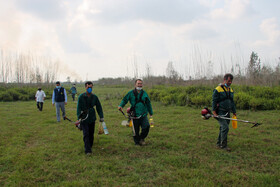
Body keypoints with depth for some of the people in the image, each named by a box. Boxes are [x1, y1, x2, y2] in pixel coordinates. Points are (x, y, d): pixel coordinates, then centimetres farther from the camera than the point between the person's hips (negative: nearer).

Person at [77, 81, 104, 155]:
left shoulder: (94, 97, 3)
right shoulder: (81, 97, -5)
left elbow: (99, 107, 11)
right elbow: (78, 108, -7)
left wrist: (101, 116, 6)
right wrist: (79, 118, -15)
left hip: (92, 118, 3)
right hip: (84, 119, -3)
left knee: (91, 134, 9)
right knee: (86, 134, -10)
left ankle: (90, 146, 27)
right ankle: (87, 150, -11)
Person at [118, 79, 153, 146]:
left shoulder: (144, 93, 7)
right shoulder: (131, 93, 0)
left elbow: (148, 103, 17)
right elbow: (125, 100, 2)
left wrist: (151, 113, 23)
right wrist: (121, 106, -19)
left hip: (143, 115, 1)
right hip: (135, 115, -1)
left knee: (146, 127, -17)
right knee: (136, 130, 5)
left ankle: (142, 138, 9)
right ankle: (137, 142, 26)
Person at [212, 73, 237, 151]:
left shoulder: (231, 90, 14)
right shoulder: (218, 89, -9)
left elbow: (232, 102, 22)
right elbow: (214, 101, -9)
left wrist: (234, 111, 21)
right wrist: (214, 112, -14)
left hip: (227, 113, 7)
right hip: (220, 113, -7)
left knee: (223, 128, 11)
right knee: (225, 127, -15)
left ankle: (219, 143, 22)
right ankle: (223, 145, -8)